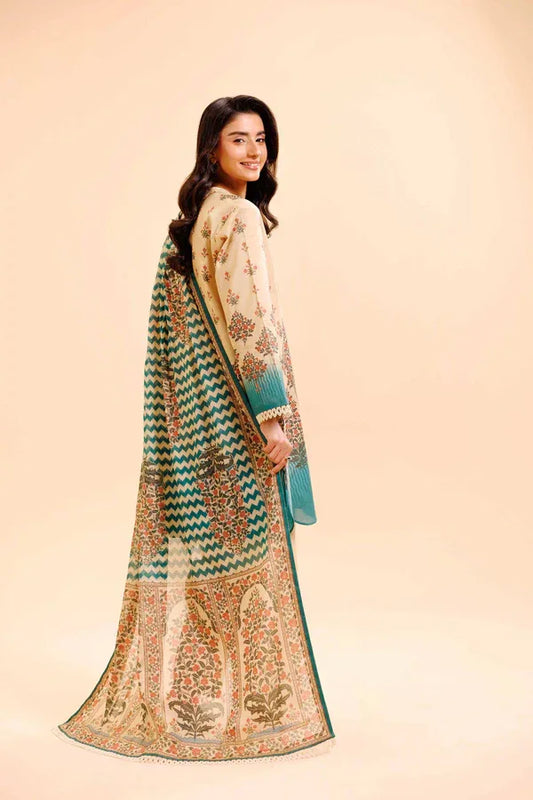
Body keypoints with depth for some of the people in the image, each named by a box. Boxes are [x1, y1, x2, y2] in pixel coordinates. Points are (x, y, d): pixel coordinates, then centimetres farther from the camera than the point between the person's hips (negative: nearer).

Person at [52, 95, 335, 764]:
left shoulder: (193, 215, 16)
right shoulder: (238, 215, -12)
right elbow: (249, 322, -20)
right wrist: (274, 418, -19)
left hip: (189, 408, 9)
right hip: (230, 406, -9)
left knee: (188, 545, 13)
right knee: (242, 544, 0)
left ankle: (168, 696, 24)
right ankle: (245, 706, 13)